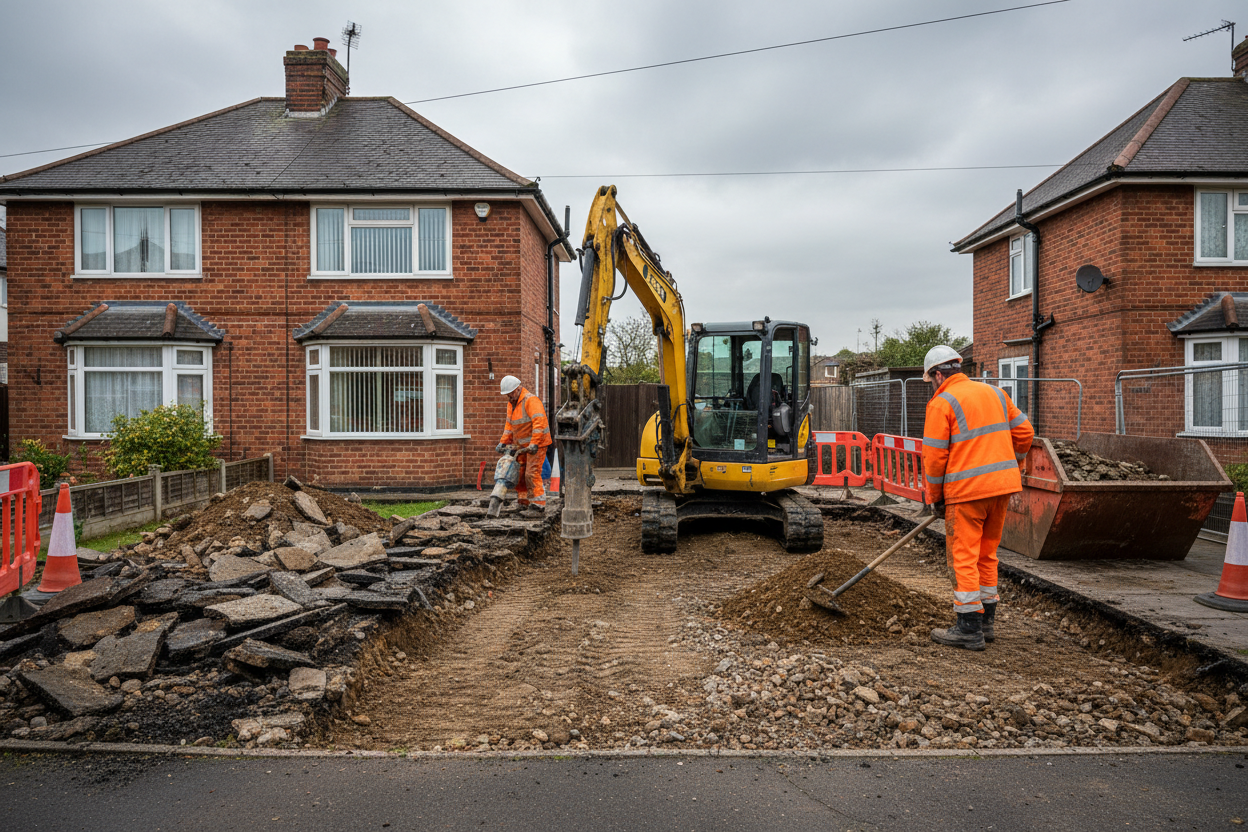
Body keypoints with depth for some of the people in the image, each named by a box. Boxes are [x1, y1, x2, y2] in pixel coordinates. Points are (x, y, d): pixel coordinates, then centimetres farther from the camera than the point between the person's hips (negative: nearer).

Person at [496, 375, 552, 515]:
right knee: (519, 472, 7)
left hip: (537, 443, -9)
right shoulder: (511, 403, 12)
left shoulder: (531, 400, -17)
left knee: (532, 473, -14)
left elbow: (539, 422, -27)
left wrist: (534, 444, -32)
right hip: (522, 444, 9)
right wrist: (503, 442, 9)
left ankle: (539, 503, -11)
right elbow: (509, 425, 19)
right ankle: (523, 502, 15)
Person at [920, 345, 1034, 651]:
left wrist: (935, 497, 1)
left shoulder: (941, 403, -8)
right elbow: (1024, 432, 15)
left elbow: (934, 456, -10)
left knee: (963, 557, 0)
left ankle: (970, 629, 3)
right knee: (986, 554, 17)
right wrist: (1011, 467, 29)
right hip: (1002, 487, 7)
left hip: (967, 489, -7)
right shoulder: (994, 392, 13)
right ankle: (986, 622, 25)